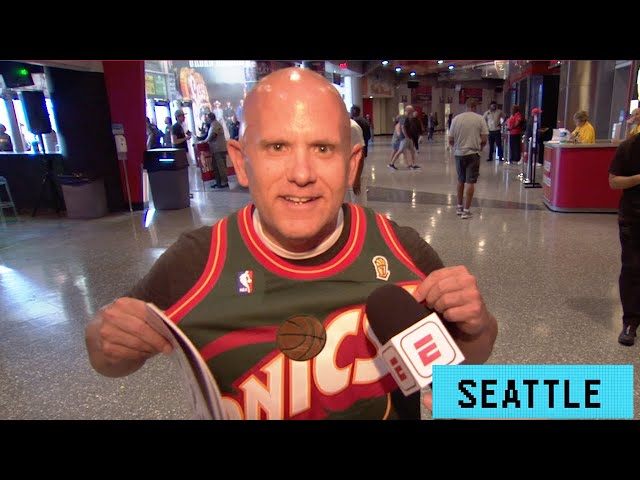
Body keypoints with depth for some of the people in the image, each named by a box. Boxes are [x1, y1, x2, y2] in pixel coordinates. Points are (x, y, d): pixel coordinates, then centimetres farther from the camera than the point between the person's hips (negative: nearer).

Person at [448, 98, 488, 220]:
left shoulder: (456, 118, 0)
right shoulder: (480, 119, -5)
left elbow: (450, 140, 1)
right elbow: (484, 140, -7)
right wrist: (480, 147, 14)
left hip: (459, 153, 3)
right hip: (473, 153, -3)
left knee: (460, 180, 17)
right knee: (470, 182, 0)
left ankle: (459, 206, 25)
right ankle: (466, 210, 0)